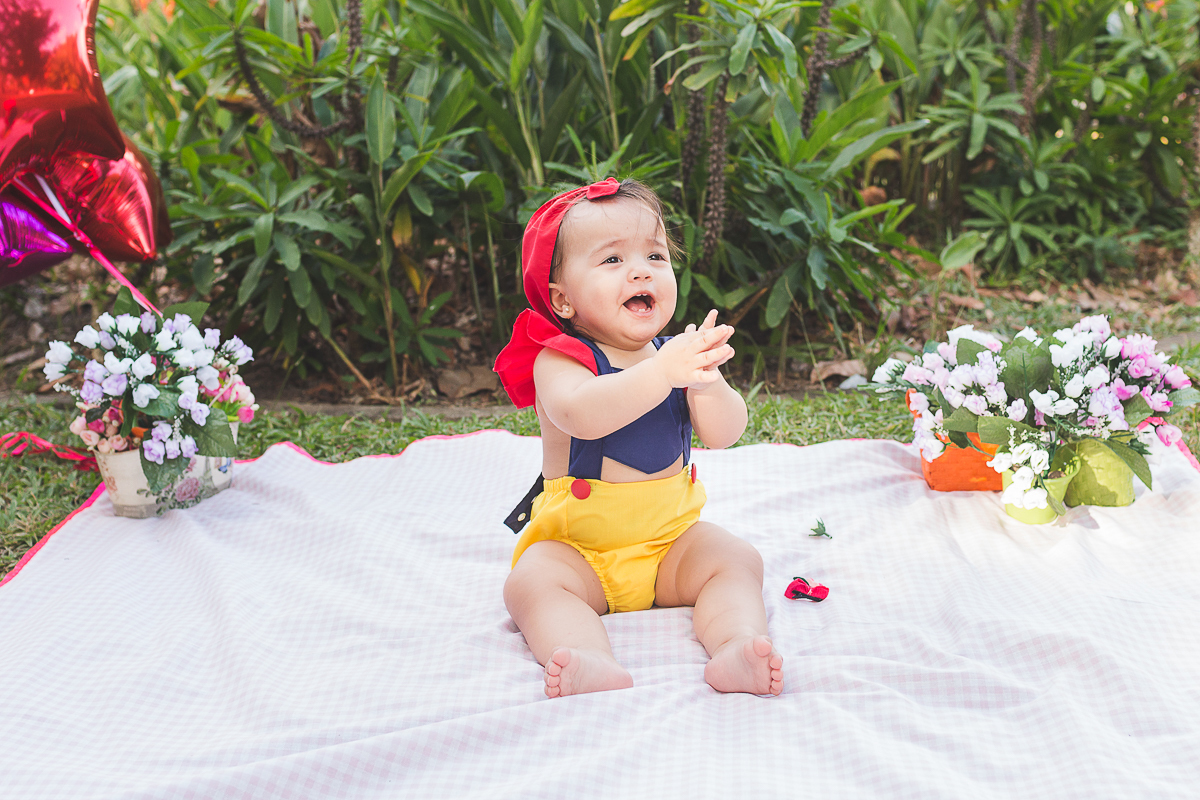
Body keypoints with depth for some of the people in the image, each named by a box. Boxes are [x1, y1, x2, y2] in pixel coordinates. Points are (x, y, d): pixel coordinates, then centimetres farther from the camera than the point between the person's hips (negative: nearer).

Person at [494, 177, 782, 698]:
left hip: (670, 536, 4)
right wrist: (662, 372, -46)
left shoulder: (677, 353, 1)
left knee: (737, 558, -17)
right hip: (578, 546, -3)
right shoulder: (560, 359, -13)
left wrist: (704, 380, -30)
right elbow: (579, 413, -37)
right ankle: (592, 665, -47)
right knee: (531, 581, -29)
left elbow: (724, 434, -9)